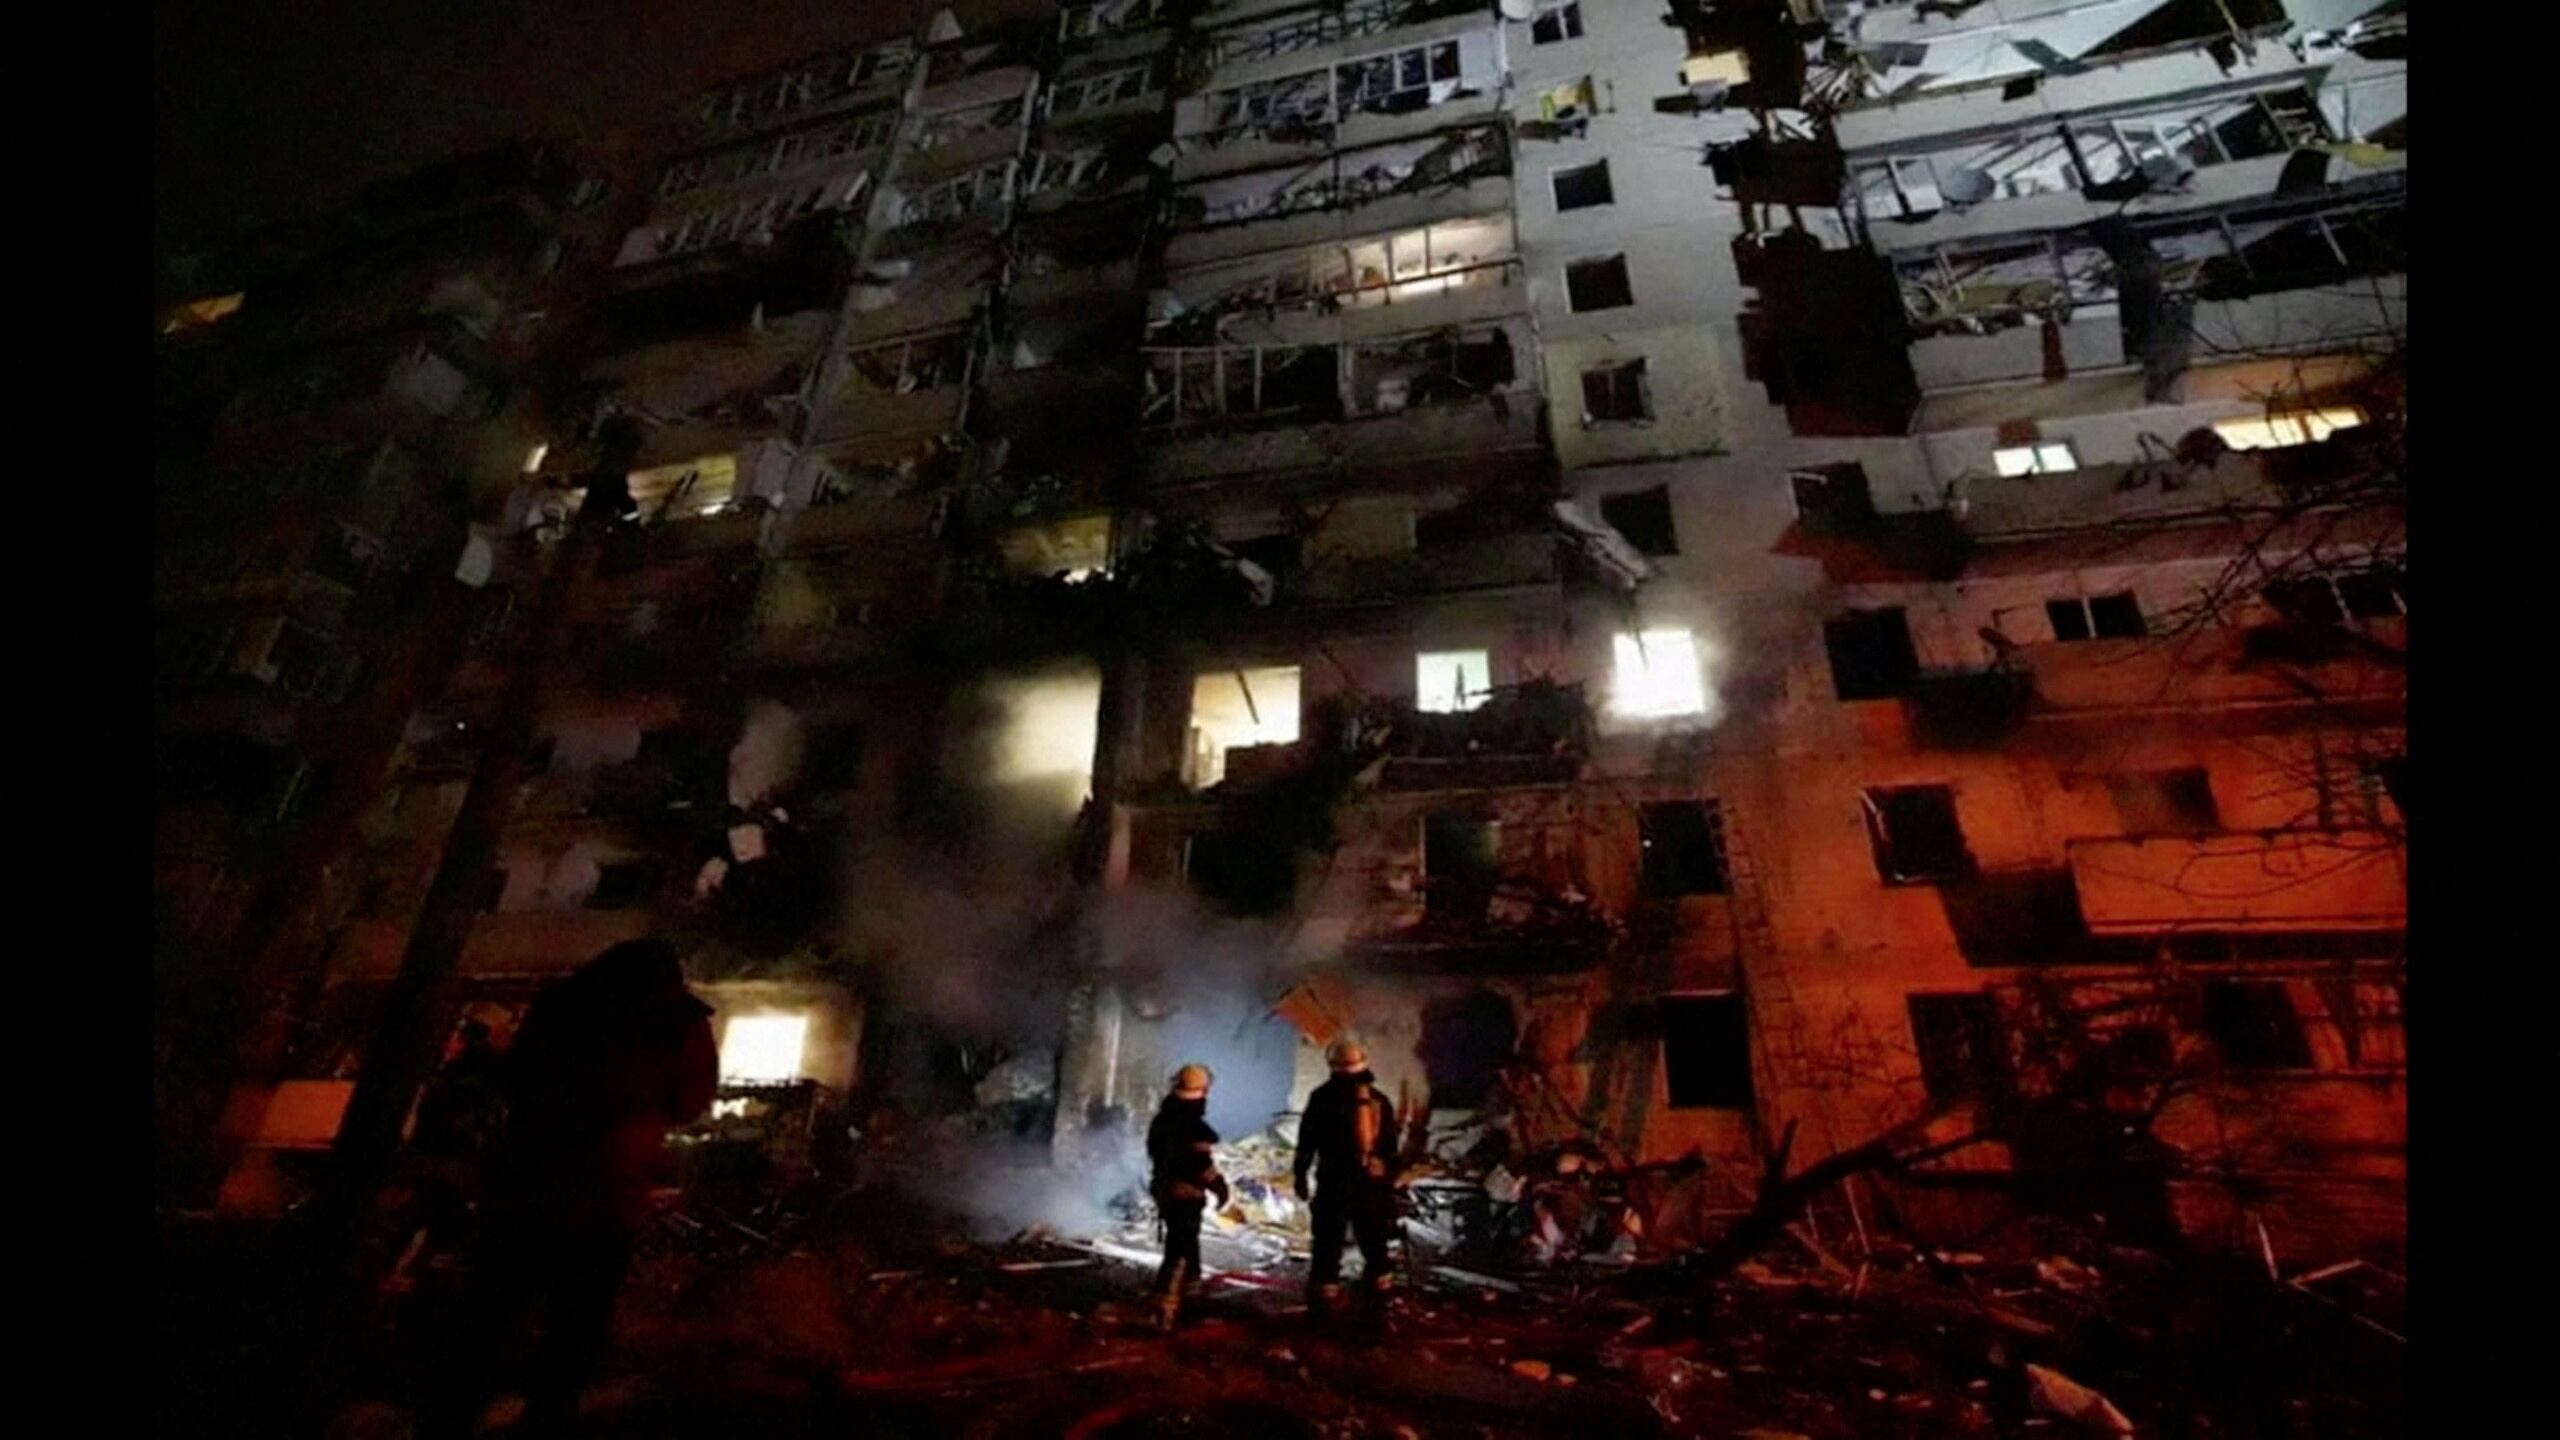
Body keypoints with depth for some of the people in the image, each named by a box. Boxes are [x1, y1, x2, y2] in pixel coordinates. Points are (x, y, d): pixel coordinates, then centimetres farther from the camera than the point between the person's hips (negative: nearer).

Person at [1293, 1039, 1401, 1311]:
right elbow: (1391, 1148, 12)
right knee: (1374, 1242, 19)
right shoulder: (1379, 1099, 9)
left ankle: (1323, 1298, 1)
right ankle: (1377, 1290, 24)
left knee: (1328, 1242, 2)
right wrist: (1390, 1183, 17)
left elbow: (1307, 1140, -5)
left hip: (1335, 1179, -4)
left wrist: (1301, 1174, 2)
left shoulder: (1324, 1097, -3)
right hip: (1372, 1181, 4)